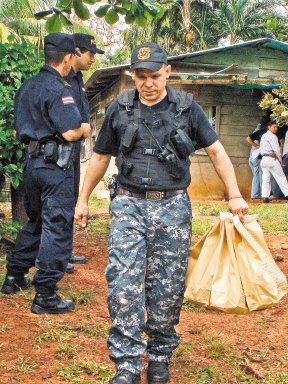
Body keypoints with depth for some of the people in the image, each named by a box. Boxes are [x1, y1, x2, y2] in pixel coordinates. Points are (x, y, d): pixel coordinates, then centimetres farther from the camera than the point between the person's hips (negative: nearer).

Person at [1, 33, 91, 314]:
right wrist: (85, 129, -2)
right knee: (57, 228, -3)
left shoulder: (27, 87, 12)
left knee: (35, 222, 23)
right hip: (55, 165, -9)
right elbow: (70, 132, -21)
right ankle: (45, 295, -2)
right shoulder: (58, 89, -15)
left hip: (31, 162, 9)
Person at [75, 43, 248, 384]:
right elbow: (100, 156, 15)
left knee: (167, 287, 3)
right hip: (129, 205, 0)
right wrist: (83, 199, 16)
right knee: (123, 283, -12)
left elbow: (216, 151, 6)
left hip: (173, 206, 0)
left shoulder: (186, 108, 3)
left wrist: (234, 195, -1)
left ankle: (160, 357, 20)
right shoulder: (120, 109, 6)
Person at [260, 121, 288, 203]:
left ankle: (265, 196, -6)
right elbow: (276, 149, -12)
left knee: (266, 178, 3)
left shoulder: (263, 136, 18)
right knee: (281, 177, 0)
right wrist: (280, 159, -4)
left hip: (264, 158, 7)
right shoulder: (272, 136, -8)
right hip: (271, 158, -7)